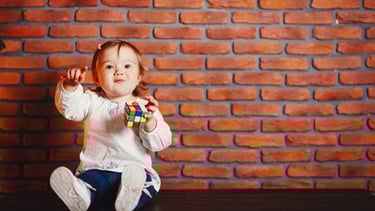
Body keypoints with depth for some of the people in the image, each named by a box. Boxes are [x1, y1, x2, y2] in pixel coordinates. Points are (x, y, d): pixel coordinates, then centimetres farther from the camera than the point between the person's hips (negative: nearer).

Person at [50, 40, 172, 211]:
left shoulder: (144, 106, 7)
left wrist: (150, 121, -22)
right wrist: (71, 85, -23)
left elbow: (160, 142, -1)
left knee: (150, 181, -33)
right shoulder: (92, 101, 14)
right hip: (94, 170, 1)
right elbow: (70, 108, -4)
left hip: (136, 169, -1)